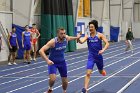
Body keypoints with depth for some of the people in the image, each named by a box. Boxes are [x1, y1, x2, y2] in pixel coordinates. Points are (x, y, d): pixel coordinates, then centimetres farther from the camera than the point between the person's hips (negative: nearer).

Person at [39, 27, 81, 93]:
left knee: (65, 81, 11)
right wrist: (47, 60, -46)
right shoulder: (53, 42, -30)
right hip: (52, 62, -5)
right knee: (53, 79, -25)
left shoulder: (66, 38, -14)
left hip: (62, 62, 5)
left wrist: (76, 37, 29)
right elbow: (41, 51, -35)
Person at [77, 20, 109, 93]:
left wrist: (103, 50, -28)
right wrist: (78, 39, -43)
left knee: (101, 72, 22)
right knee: (88, 73, -14)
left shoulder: (99, 35, -8)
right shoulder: (87, 36, -4)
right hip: (91, 57, 0)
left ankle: (102, 70, 61)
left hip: (99, 56, 0)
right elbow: (82, 42, -20)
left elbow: (107, 43, -11)